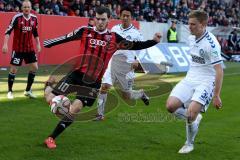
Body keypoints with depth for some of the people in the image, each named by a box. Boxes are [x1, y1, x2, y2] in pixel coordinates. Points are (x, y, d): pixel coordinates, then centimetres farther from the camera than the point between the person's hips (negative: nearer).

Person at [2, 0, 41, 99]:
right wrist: (5, 44, -22)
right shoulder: (17, 18, -13)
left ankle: (28, 90, 17)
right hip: (17, 49, -5)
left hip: (29, 48, 5)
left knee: (34, 67, 3)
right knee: (13, 69, -2)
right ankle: (10, 91, 13)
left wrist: (38, 44, 11)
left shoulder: (34, 18, 2)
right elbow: (8, 31, -14)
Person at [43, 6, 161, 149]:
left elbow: (135, 46, 4)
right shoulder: (85, 31, 1)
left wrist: (154, 41, -6)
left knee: (75, 109, -11)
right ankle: (49, 86, 27)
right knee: (51, 100, -9)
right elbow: (66, 38, 9)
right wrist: (47, 44, 12)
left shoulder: (114, 38, 3)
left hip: (93, 82, 0)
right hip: (76, 74, 0)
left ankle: (52, 138, 3)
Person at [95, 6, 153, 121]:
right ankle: (100, 114, -5)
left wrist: (137, 61, -21)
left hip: (127, 65, -3)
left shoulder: (135, 33, -7)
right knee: (104, 86, -18)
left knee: (126, 96, 7)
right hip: (113, 62, 3)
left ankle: (141, 94, 41)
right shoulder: (115, 29, 5)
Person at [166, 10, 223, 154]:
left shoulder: (211, 43, -18)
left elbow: (219, 71, -17)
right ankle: (194, 119, 17)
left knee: (191, 112, -22)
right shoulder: (192, 38, 5)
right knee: (171, 106, -10)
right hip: (190, 79, 7)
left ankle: (190, 144, 5)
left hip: (206, 82, -7)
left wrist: (216, 96, -18)